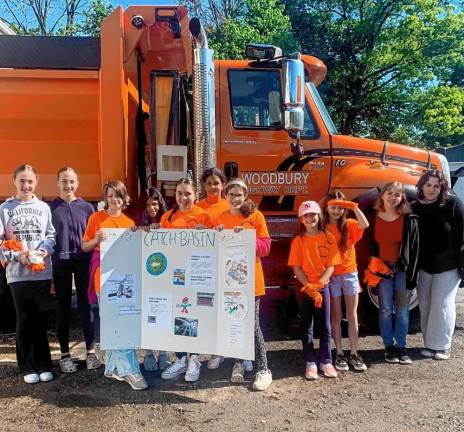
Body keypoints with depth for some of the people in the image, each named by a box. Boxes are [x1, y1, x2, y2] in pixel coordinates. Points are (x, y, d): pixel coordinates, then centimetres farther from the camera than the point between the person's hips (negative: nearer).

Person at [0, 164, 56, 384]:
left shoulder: (43, 207, 8)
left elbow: (51, 236, 8)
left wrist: (44, 251, -11)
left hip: (43, 271, 1)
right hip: (18, 273, -1)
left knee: (41, 320, 8)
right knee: (24, 321, 6)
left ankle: (43, 365, 19)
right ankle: (27, 367, 17)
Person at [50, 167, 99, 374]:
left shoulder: (86, 207, 6)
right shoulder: (50, 208, 3)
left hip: (83, 261, 1)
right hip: (60, 263, 0)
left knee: (85, 306, 4)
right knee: (63, 307, 7)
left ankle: (91, 351, 12)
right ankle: (65, 354, 17)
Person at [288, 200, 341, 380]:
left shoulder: (328, 238, -1)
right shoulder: (298, 240, -2)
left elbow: (331, 265, -4)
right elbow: (296, 268, -5)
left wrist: (318, 284, -16)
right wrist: (309, 287, -15)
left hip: (323, 286, 1)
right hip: (304, 288, 0)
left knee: (325, 326, 6)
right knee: (306, 327, 5)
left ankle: (326, 362, 17)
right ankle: (310, 363, 13)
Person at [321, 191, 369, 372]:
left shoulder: (349, 225, 1)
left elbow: (365, 224, -20)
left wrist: (354, 206, -25)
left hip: (350, 274, 1)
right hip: (331, 276, -1)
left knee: (352, 316, 5)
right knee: (336, 317, 6)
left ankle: (354, 354, 13)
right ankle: (339, 354, 13)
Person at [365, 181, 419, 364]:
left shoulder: (409, 219, -3)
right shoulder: (373, 219, 0)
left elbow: (414, 250, -3)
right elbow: (370, 247, 5)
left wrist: (412, 277, -7)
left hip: (403, 269, -1)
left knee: (402, 311, 6)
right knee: (386, 311, 6)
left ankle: (401, 348, 18)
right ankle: (389, 348, 17)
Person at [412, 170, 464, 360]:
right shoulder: (415, 207, 3)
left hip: (448, 266, -4)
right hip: (425, 265, 5)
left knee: (442, 305, -1)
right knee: (425, 305, 9)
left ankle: (442, 346, 13)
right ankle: (430, 343, 21)